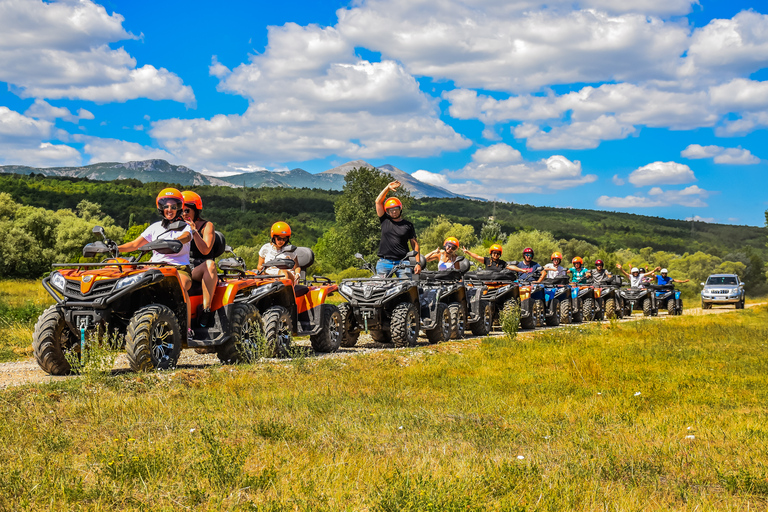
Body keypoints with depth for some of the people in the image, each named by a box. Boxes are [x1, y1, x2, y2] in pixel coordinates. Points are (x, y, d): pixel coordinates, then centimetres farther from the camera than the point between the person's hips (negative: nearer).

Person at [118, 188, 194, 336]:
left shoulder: (186, 227, 10)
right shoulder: (155, 227, 20)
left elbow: (186, 237, -15)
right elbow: (135, 244, 18)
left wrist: (172, 242, -38)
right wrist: (115, 248, 1)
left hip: (180, 268, -3)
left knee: (179, 286, -37)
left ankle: (188, 328, -34)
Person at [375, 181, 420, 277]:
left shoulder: (408, 225, 10)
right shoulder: (385, 221, 12)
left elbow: (415, 244, 10)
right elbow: (378, 202, 8)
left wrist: (418, 263, 1)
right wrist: (388, 188, 1)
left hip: (402, 262, -1)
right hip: (384, 262, 1)